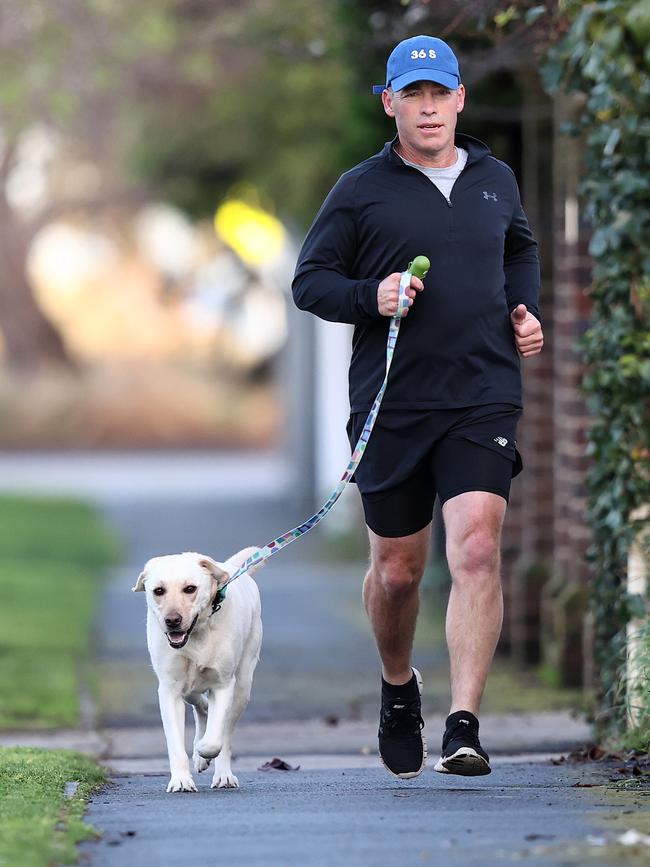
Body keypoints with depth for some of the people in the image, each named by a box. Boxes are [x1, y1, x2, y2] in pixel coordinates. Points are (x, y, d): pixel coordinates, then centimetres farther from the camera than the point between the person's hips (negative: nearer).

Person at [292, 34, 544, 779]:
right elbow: (309, 281, 3)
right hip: (392, 404, -1)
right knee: (397, 570, 9)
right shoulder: (360, 190, 1)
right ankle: (398, 688, 39)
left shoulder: (496, 181, 11)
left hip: (484, 400, 1)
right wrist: (371, 297, -15)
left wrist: (525, 310, 12)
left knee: (476, 551, -17)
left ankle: (463, 727, -19)